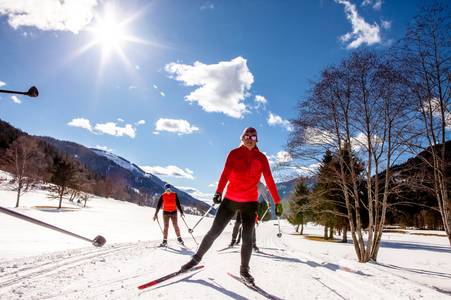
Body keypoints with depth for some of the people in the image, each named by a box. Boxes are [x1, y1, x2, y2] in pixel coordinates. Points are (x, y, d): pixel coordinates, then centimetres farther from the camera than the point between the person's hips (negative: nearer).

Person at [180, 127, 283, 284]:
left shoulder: (261, 158, 4)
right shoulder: (234, 153, 2)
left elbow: (269, 181, 2)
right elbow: (225, 174, -9)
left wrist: (277, 202, -1)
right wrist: (219, 192, -23)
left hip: (250, 202, 1)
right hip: (230, 199, -1)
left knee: (247, 238, 2)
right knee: (214, 231, 2)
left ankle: (244, 270, 23)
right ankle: (197, 258, 23)